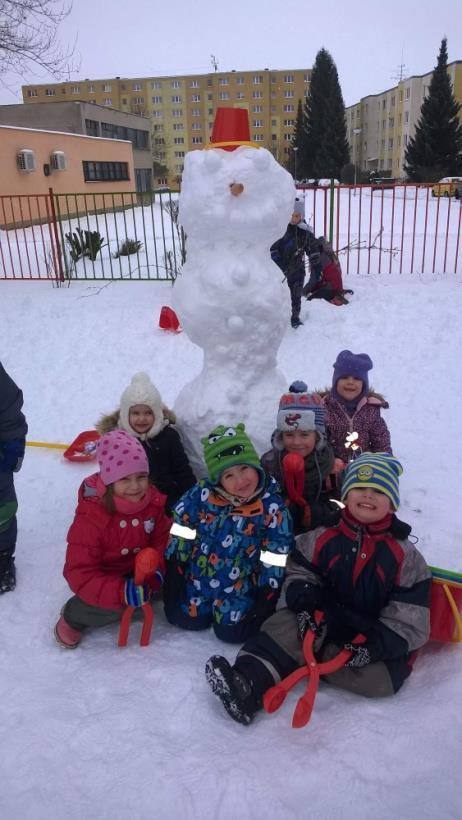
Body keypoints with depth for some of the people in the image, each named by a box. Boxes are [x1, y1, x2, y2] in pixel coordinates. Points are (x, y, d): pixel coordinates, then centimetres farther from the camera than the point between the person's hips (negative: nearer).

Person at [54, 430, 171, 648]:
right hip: (103, 577, -6)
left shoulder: (154, 502, -15)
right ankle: (73, 616, 3)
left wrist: (156, 570, -25)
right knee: (112, 607, -29)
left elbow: (163, 540, -3)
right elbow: (80, 573, -30)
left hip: (137, 571, 6)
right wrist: (120, 592, -43)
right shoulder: (90, 517, -30)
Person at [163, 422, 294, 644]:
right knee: (186, 619, 2)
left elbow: (275, 560, -13)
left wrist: (266, 603, -10)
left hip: (240, 585, -2)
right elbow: (181, 531, -5)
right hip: (198, 576, 2)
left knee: (231, 631, -9)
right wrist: (172, 579, -2)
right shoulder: (202, 494, -16)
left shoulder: (272, 507, -21)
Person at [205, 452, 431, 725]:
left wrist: (376, 646, -23)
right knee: (287, 625, -26)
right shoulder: (324, 538, -1)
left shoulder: (406, 555, -8)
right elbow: (298, 573, 5)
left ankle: (309, 658, -19)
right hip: (326, 622, 1)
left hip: (378, 636, -1)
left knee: (380, 679, -29)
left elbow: (409, 616, -10)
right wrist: (307, 605, -16)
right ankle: (248, 683, -38)